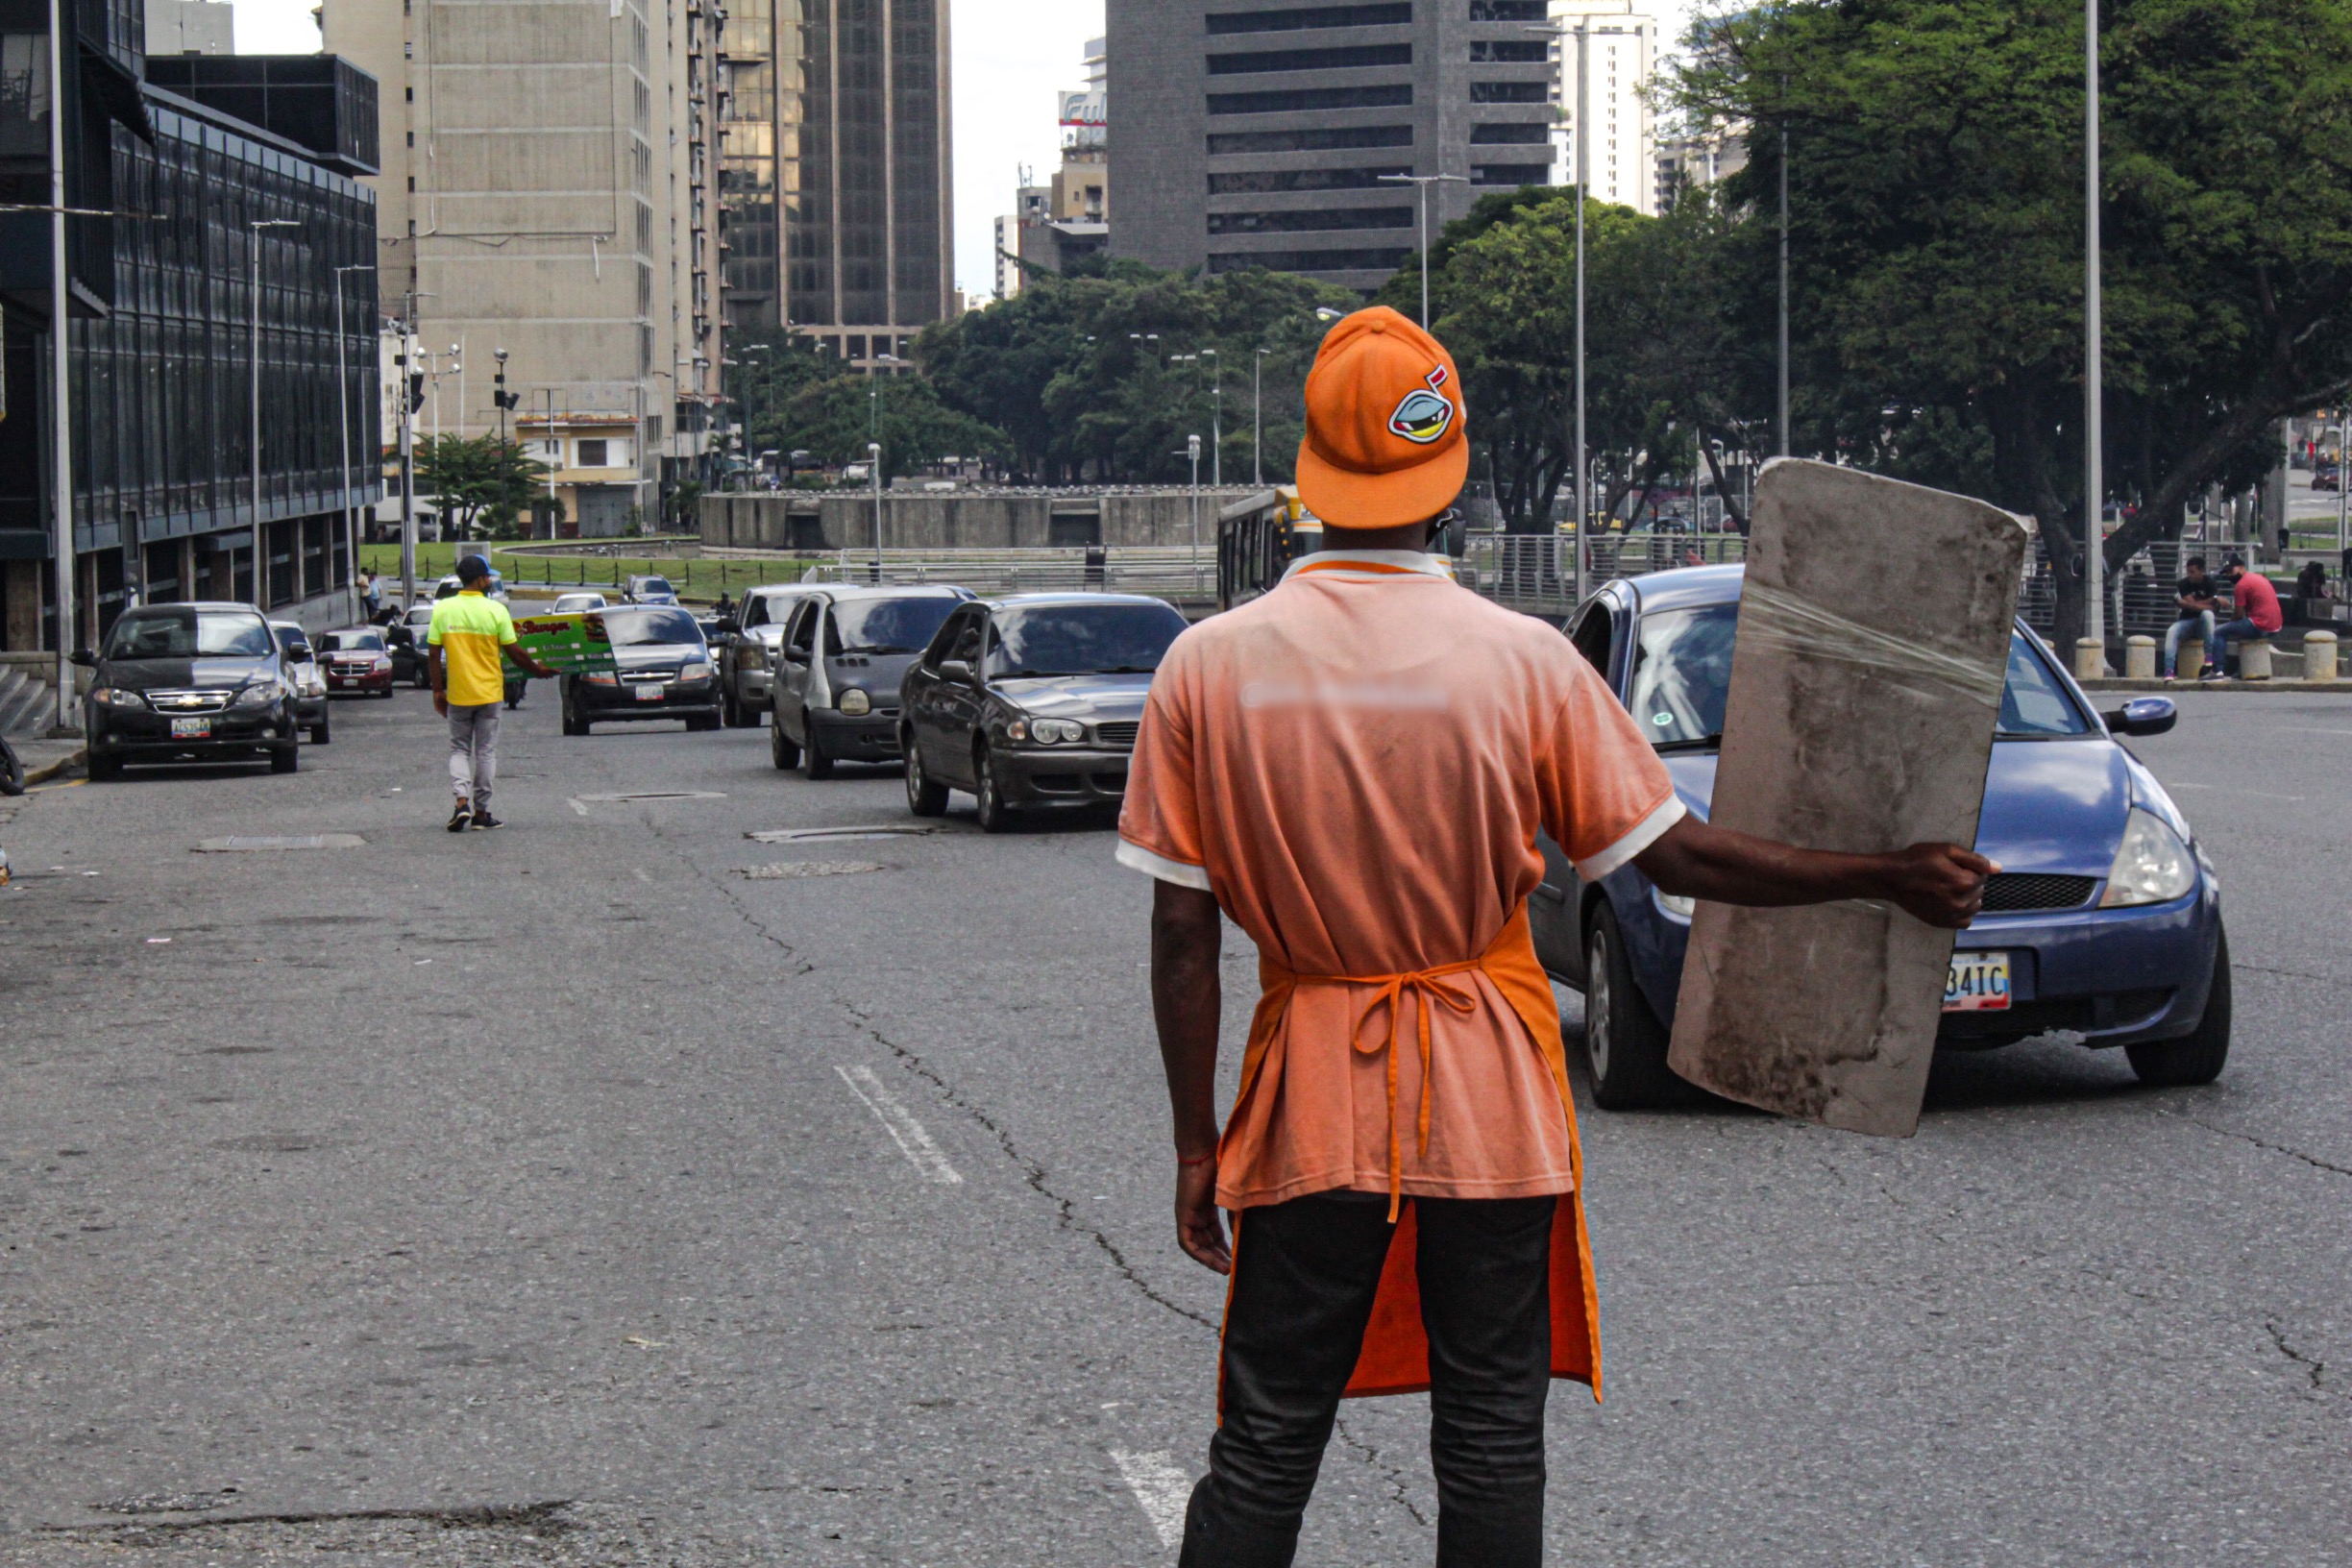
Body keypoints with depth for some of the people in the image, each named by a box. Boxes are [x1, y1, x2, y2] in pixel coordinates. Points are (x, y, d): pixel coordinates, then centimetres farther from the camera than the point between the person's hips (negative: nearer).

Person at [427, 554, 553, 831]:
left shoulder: (443, 610, -4)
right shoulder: (496, 610, -10)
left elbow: (433, 655, -3)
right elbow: (513, 652, -5)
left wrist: (438, 691, 7)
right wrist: (537, 669, 12)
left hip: (457, 694, 1)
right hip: (489, 693, -1)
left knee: (459, 748, 13)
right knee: (486, 751, 8)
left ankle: (462, 799, -8)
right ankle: (481, 812, 11)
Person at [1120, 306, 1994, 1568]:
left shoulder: (1208, 665, -6)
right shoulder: (1523, 660, -9)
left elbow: (1182, 933, -5)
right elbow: (1678, 857, -5)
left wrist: (1195, 1143, 3)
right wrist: (1889, 877, 6)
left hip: (1308, 1107, 1)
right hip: (1490, 1103, -1)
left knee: (1262, 1451, 8)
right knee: (1491, 1442, 7)